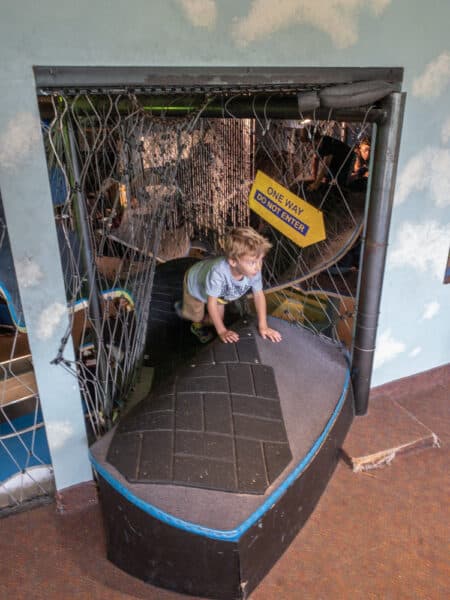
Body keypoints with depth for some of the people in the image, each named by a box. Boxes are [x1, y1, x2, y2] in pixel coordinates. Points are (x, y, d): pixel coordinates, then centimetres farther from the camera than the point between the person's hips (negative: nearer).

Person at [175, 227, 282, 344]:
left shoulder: (253, 270, -37)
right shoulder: (219, 272, -49)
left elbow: (259, 295, -22)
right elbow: (211, 303, -37)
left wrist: (263, 326, -23)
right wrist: (222, 331, -32)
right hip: (195, 282, -4)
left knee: (215, 320, 11)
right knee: (197, 316, 16)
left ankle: (198, 325, 44)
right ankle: (181, 308, 49)